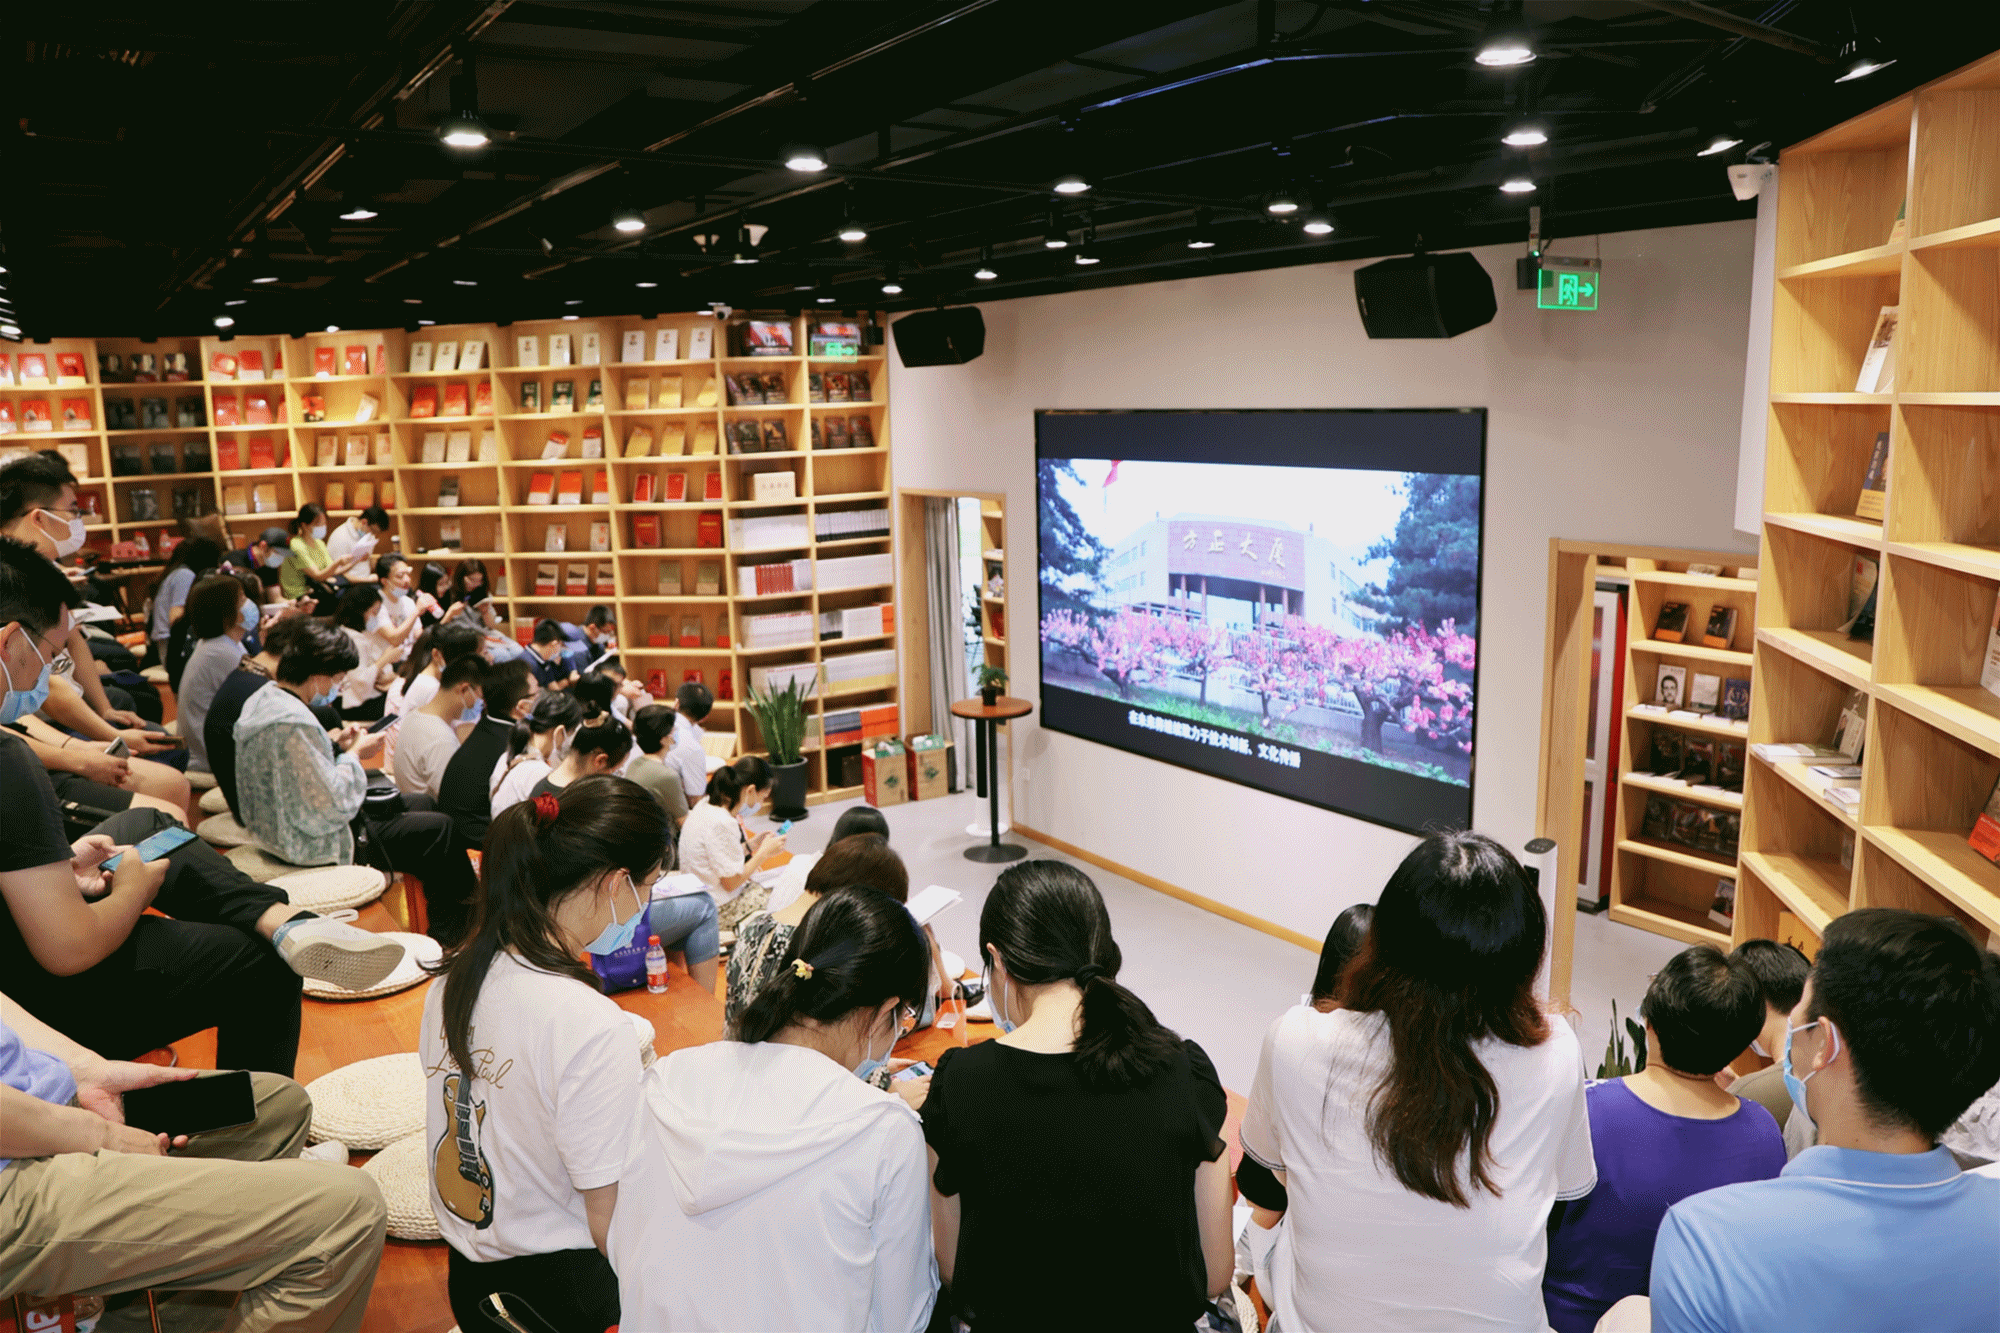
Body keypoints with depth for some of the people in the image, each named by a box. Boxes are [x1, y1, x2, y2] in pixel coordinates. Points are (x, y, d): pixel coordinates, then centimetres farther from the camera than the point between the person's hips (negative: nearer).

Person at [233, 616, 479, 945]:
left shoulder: (261, 700, 2)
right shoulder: (294, 724, -31)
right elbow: (331, 809, -28)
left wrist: (334, 745, 4)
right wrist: (354, 754, -14)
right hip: (317, 845, -11)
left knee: (421, 804, 19)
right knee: (438, 827, -1)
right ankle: (449, 938, 17)